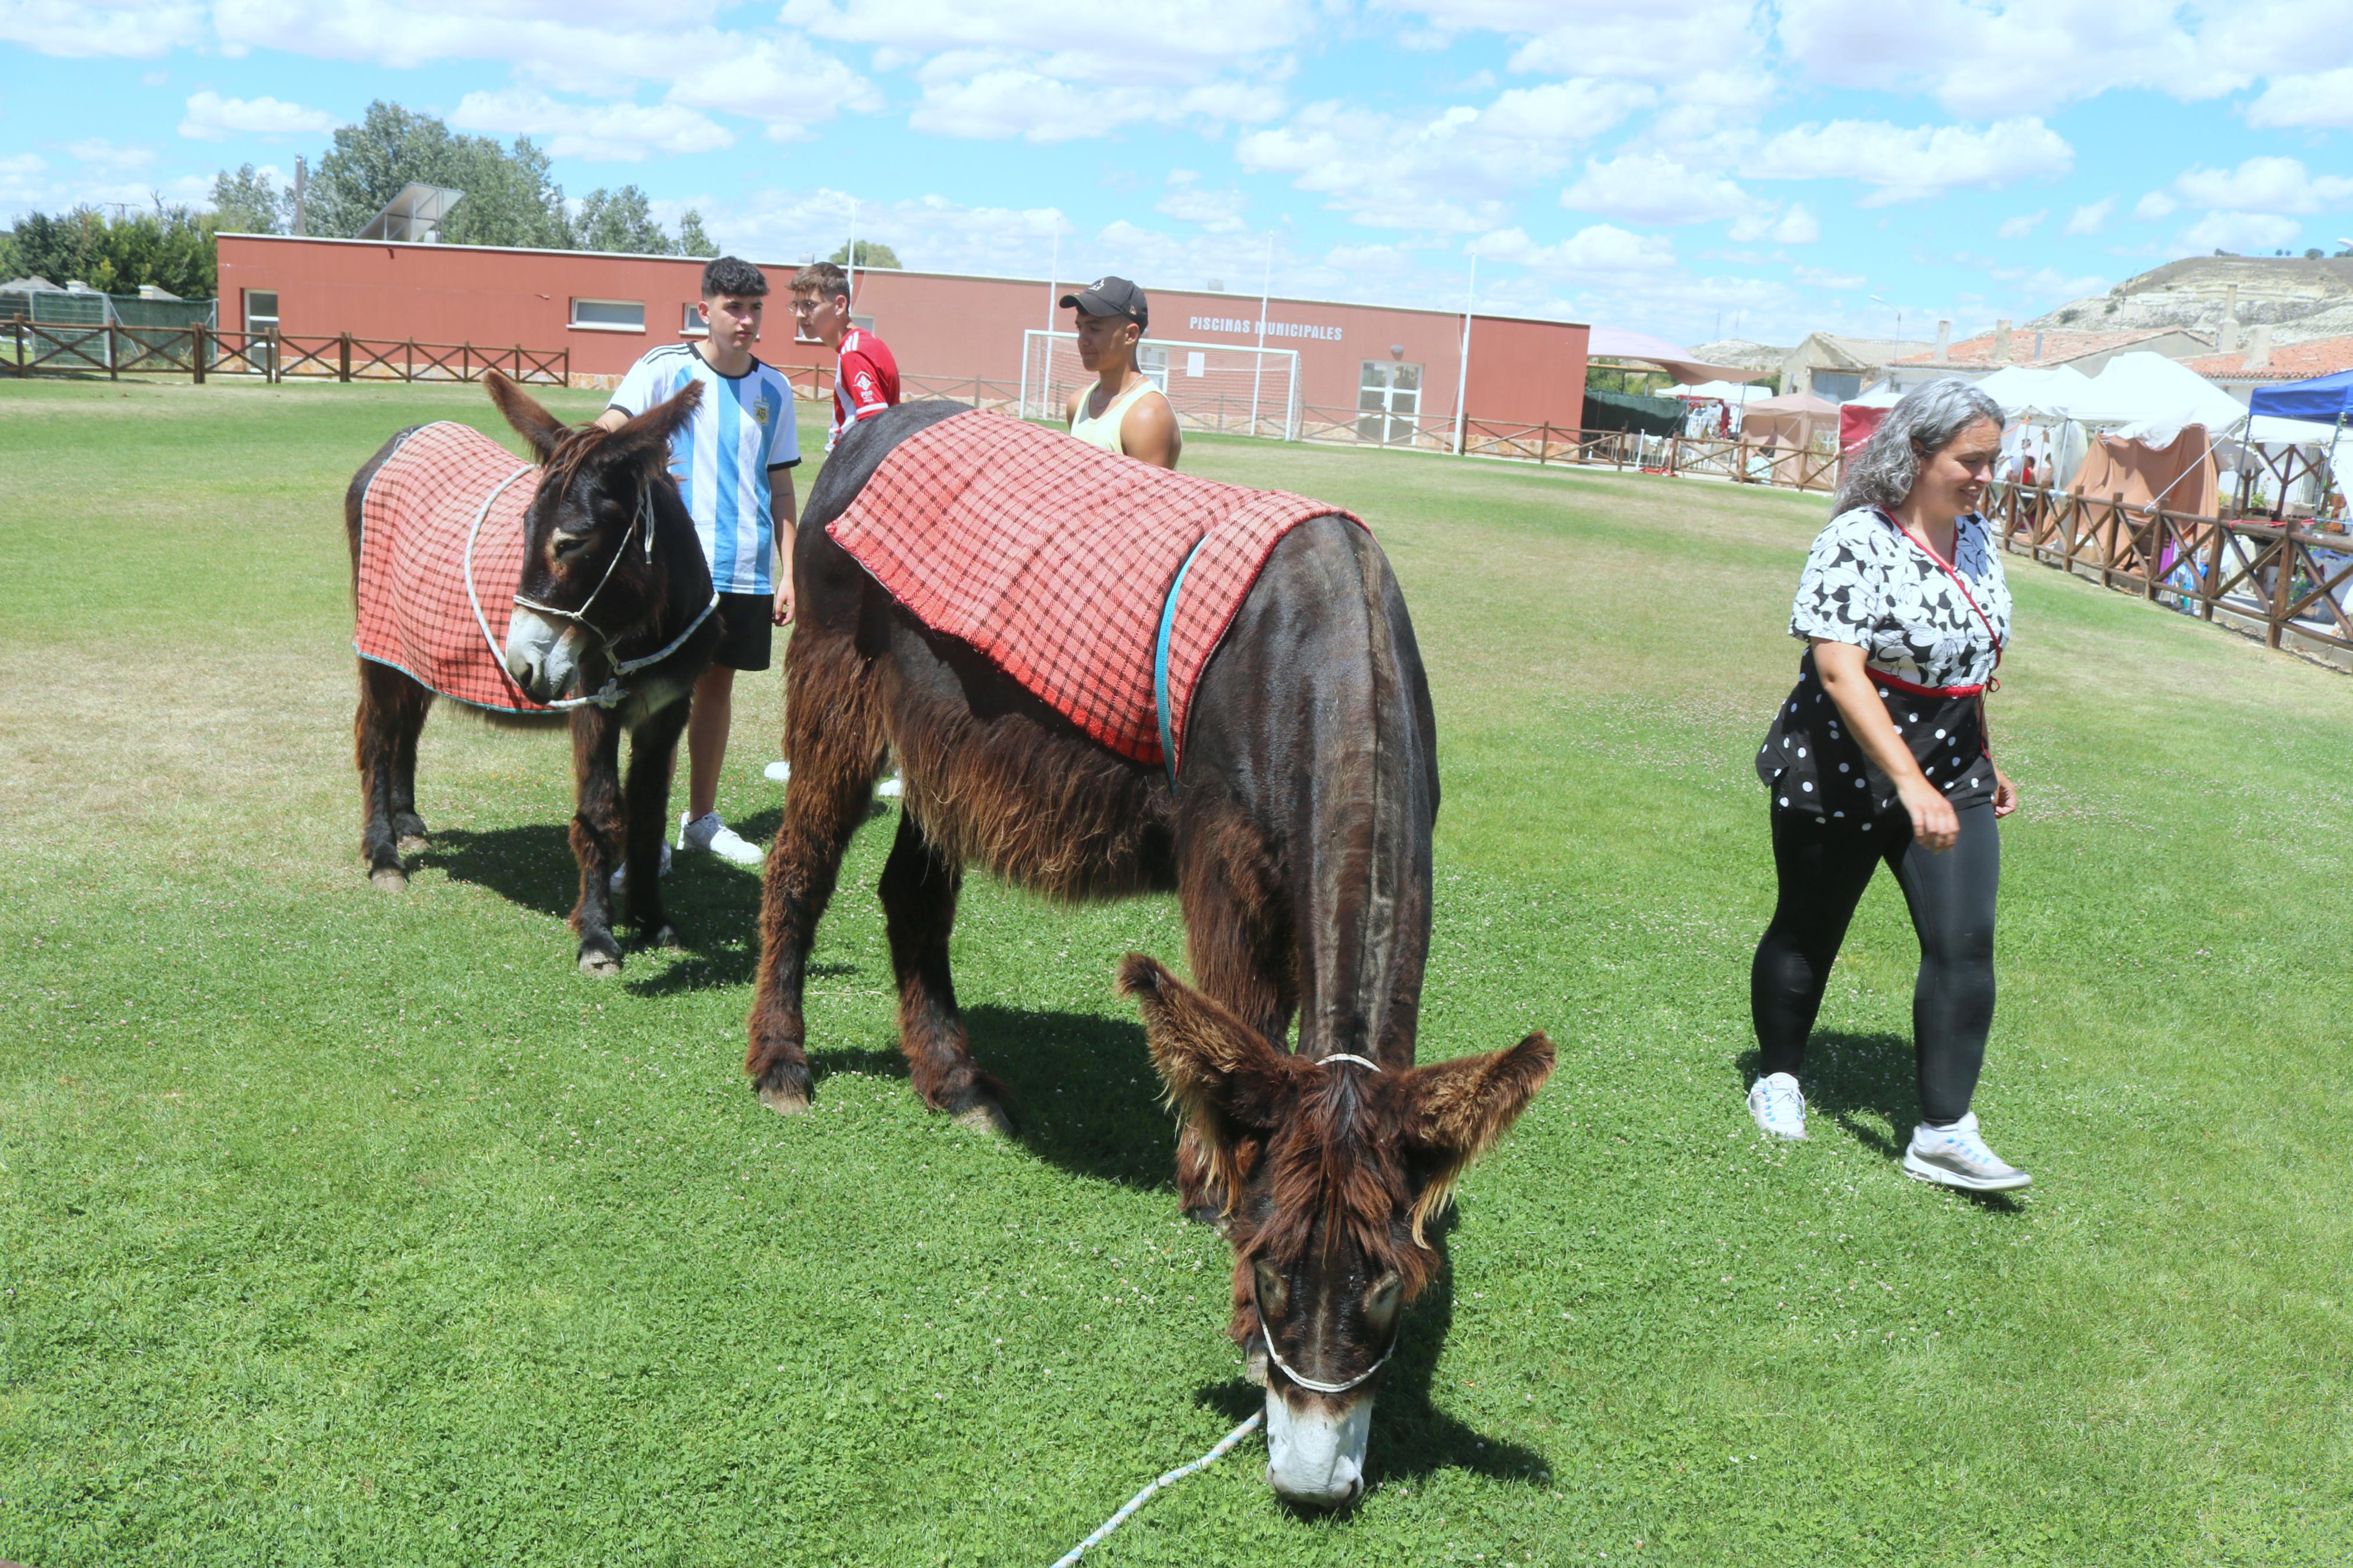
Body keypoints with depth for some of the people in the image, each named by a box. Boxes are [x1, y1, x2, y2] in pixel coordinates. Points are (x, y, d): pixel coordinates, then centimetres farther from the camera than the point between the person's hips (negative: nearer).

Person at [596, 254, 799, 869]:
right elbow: (603, 432, -12)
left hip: (748, 571, 5)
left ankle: (702, 818, 24)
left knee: (718, 684, 12)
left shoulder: (773, 389, 11)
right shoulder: (665, 369, -2)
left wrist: (788, 572, 12)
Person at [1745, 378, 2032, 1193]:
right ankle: (1778, 1079, 33)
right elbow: (1839, 669, -28)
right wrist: (1910, 783, -34)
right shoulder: (1858, 542, -18)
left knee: (1965, 942, -6)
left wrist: (1984, 760, 22)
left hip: (1950, 772, 6)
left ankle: (1944, 1131, -2)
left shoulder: (1975, 536, 7)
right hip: (1843, 777, -6)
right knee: (1809, 931, 11)